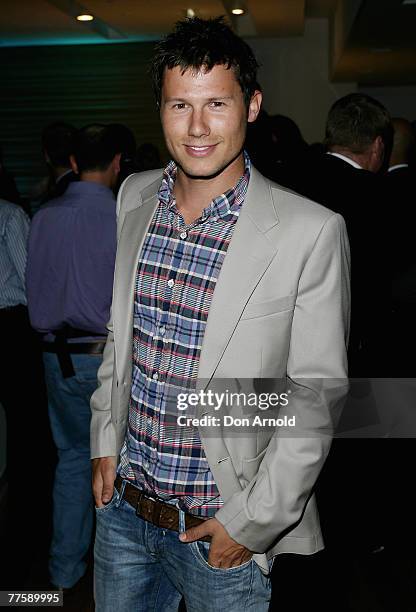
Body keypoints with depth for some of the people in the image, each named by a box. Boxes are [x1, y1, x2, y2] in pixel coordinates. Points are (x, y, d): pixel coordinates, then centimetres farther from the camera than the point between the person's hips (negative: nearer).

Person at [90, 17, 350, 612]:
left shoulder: (310, 232, -18)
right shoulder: (134, 197, -1)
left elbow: (314, 396, -13)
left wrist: (252, 522, -12)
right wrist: (106, 442, 9)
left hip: (223, 528, -4)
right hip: (122, 504, 5)